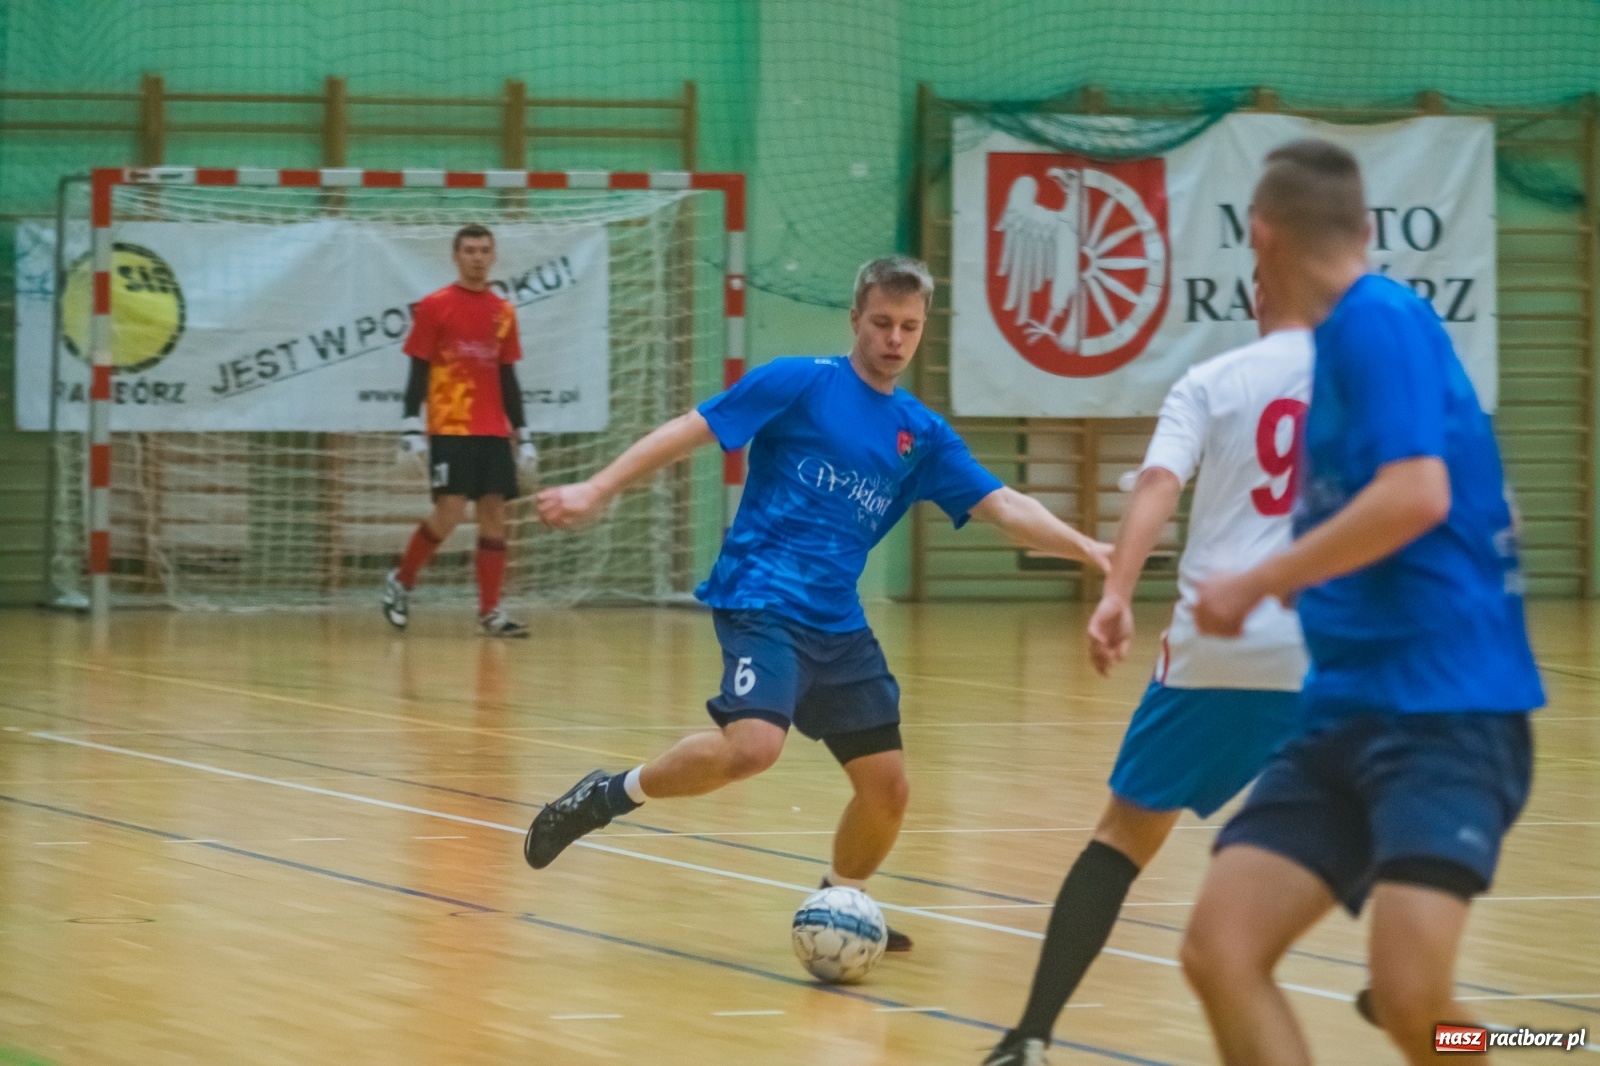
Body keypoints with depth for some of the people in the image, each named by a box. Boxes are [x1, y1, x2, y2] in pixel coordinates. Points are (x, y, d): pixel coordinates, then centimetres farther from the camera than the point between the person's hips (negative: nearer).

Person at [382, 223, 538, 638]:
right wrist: (411, 426, -11)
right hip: (450, 431, -5)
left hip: (493, 432, 5)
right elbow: (418, 370, -3)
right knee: (450, 513, -12)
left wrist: (523, 433, 13)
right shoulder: (435, 306, -1)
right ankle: (400, 582, 10)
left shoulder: (503, 312, 13)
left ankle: (490, 612, 1)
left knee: (494, 515, -1)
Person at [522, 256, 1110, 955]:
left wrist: (1086, 548, -6)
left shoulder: (923, 435, 12)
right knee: (753, 745, -30)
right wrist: (596, 491, -10)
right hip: (761, 601, -6)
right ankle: (608, 796, -10)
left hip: (838, 626, 6)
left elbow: (1005, 508, 9)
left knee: (886, 785, 3)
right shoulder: (802, 383, -2)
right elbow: (689, 432, -3)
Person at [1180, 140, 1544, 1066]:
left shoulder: (1379, 319, -10)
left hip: (1445, 709, -9)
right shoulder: (1349, 334, 17)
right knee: (1220, 950, -5)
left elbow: (1417, 496, -21)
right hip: (1350, 708, 9)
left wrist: (1257, 586, -13)